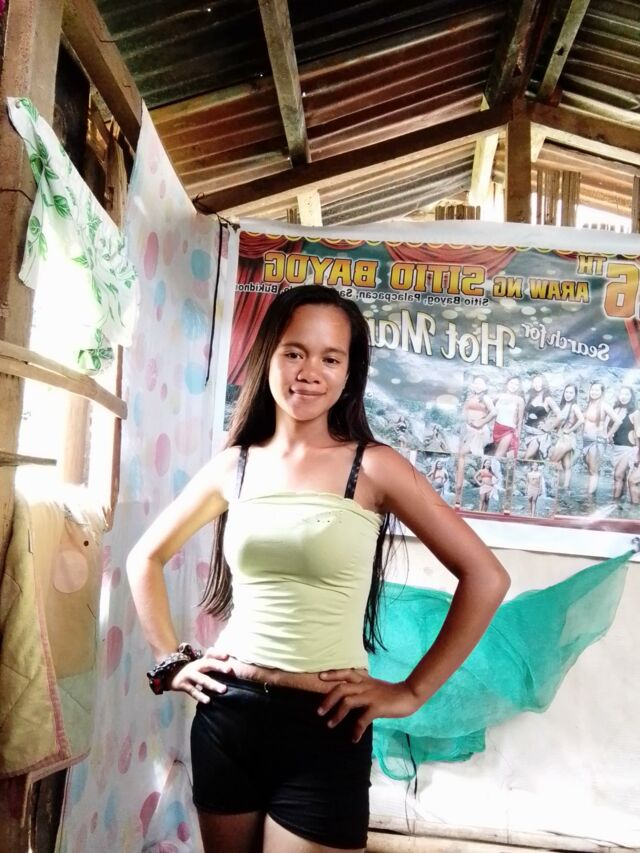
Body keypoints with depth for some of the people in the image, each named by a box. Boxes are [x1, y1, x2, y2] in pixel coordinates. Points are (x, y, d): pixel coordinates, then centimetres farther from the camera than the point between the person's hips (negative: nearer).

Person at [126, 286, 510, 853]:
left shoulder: (374, 467, -10)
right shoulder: (234, 466, 0)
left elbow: (485, 578, -9)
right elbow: (146, 558, 14)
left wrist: (412, 692, -8)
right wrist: (171, 660, 7)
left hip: (324, 727, -3)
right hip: (226, 716, 4)